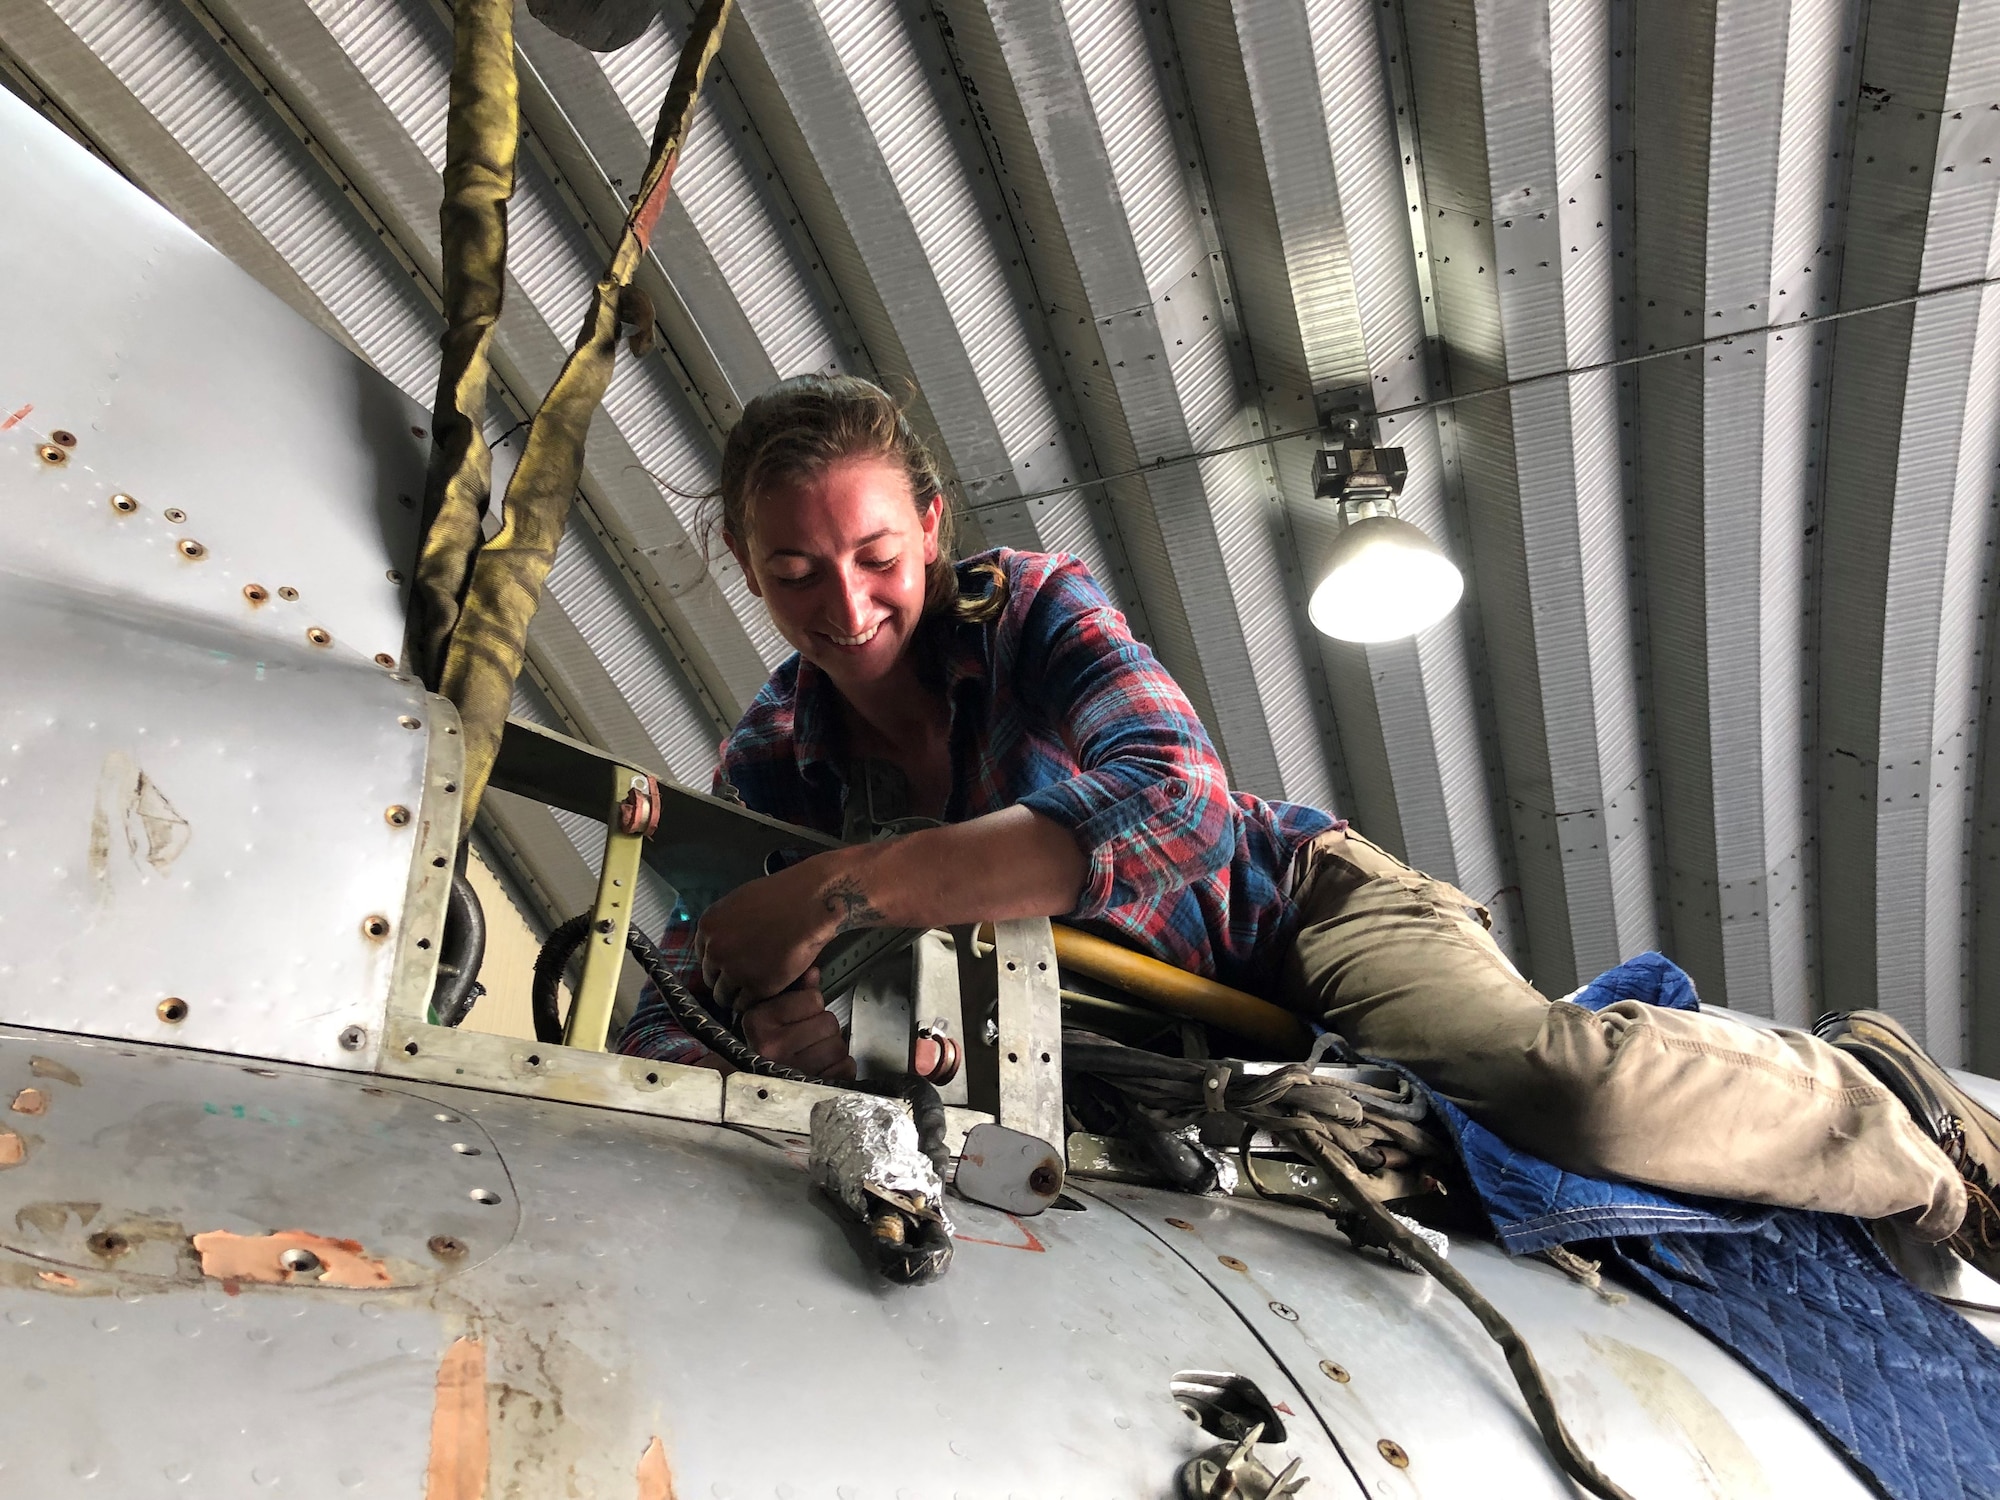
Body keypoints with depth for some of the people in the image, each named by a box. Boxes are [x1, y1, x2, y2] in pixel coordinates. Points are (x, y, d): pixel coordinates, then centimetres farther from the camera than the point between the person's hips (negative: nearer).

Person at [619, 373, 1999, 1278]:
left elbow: (1178, 803, -39)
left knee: (1559, 1084, -31)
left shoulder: (1033, 608, -20)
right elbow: (683, 995, -11)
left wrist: (840, 889, -42)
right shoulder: (772, 765, -7)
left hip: (1292, 907, -5)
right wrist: (768, 1024, -37)